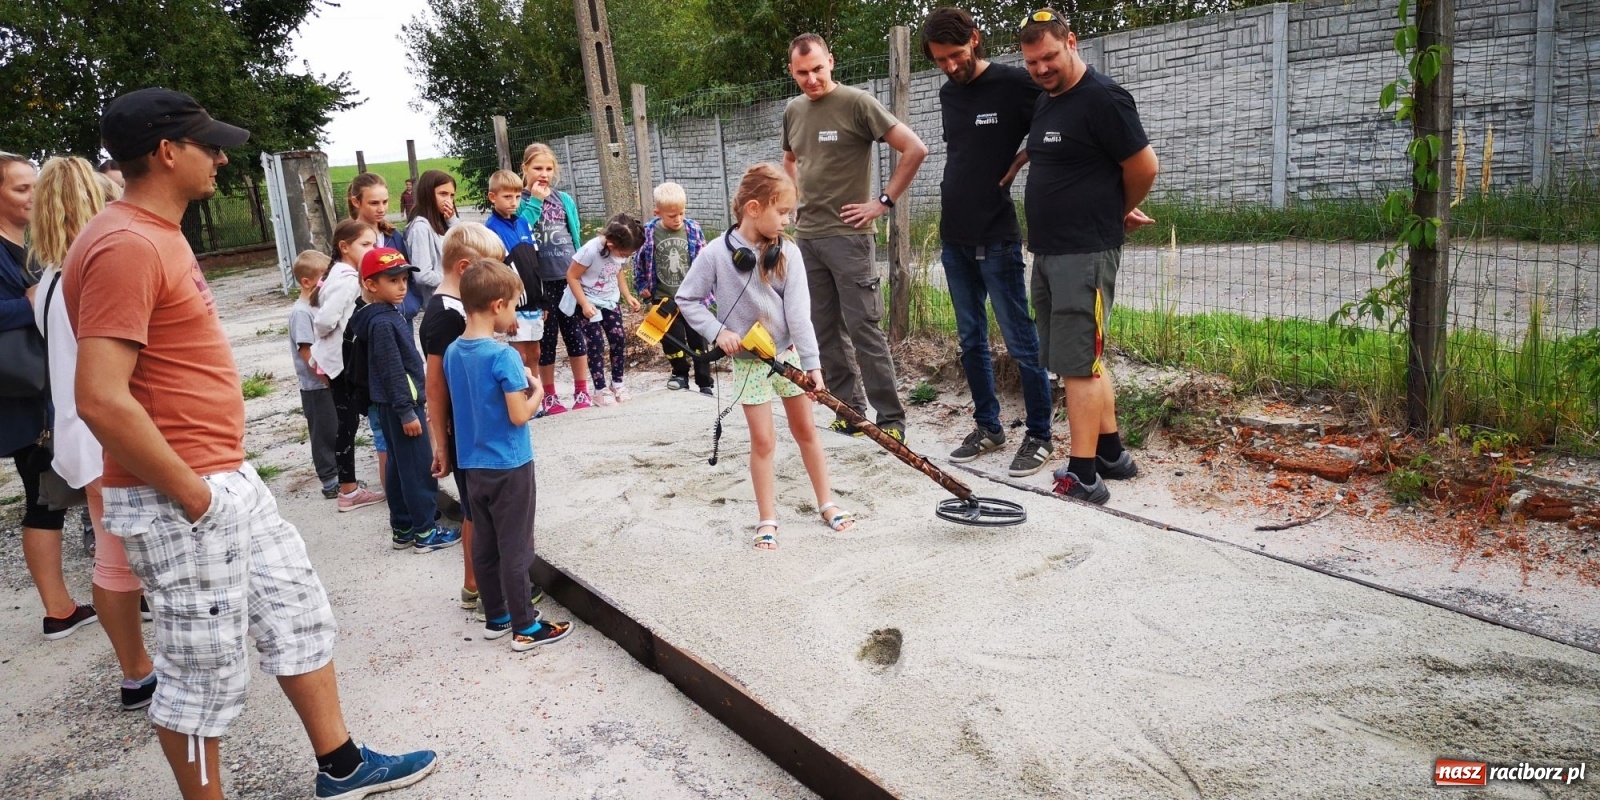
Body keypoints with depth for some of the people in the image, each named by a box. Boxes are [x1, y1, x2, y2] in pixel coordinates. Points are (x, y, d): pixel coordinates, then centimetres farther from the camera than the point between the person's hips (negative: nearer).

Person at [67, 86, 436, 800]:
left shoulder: (159, 235, 13)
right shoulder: (126, 245, -19)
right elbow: (101, 400, -27)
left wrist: (220, 477, 17)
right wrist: (191, 494, -19)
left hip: (232, 482, 10)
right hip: (182, 502, -10)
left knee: (299, 613, 18)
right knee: (203, 672, 4)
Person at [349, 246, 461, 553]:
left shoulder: (389, 315, 11)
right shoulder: (382, 322, -18)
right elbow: (392, 371, -21)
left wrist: (417, 401, 22)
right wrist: (407, 412, -20)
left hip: (396, 405, 10)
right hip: (399, 405, -10)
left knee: (400, 467, 15)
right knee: (419, 468, -3)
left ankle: (403, 528, 24)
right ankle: (425, 532, 5)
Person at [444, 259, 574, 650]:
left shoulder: (453, 353, 3)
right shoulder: (504, 355, -20)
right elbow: (519, 415, -19)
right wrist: (537, 390, -2)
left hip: (473, 465, 7)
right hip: (509, 466, -7)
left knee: (485, 544, 16)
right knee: (515, 549, 2)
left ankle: (495, 617, 28)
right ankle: (525, 628, 11)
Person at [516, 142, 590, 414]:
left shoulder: (565, 199, 8)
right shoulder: (520, 201, -1)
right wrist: (535, 201, -15)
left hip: (569, 277, 3)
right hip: (540, 282, -3)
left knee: (575, 333, 6)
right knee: (546, 338, 6)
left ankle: (582, 391, 16)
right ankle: (549, 396, 16)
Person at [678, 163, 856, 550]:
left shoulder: (787, 252, -9)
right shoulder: (716, 254, -13)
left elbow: (799, 312, -13)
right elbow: (687, 299, -4)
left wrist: (812, 362, -17)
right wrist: (718, 331, -15)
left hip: (788, 354, 2)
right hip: (748, 361, -2)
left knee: (806, 431, 12)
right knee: (763, 440, 2)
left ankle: (827, 503, 27)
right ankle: (767, 520, 14)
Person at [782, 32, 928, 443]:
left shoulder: (857, 102, -8)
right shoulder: (793, 110, 12)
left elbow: (915, 149, -11)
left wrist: (883, 202, -11)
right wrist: (797, 197, 16)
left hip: (847, 236, -7)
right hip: (806, 236, 7)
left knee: (864, 328, -7)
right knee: (825, 330, 9)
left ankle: (890, 418, 1)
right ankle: (849, 411, 19)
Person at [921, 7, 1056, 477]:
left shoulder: (1014, 84, -8)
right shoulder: (948, 94, 13)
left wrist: (1018, 162, -11)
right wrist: (951, 206, 13)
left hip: (996, 236, -7)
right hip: (954, 236, 7)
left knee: (1021, 342, -2)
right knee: (971, 340, 12)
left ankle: (1039, 436, 8)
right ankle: (987, 426, 24)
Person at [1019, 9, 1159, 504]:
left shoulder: (1102, 98, -12)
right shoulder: (1045, 101, 14)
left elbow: (1144, 166, -11)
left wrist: (1118, 214, 5)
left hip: (1085, 254, -9)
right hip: (1047, 252, 9)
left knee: (1078, 364, -8)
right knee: (1083, 360, 15)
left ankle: (1083, 477, -4)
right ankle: (1111, 453, 26)